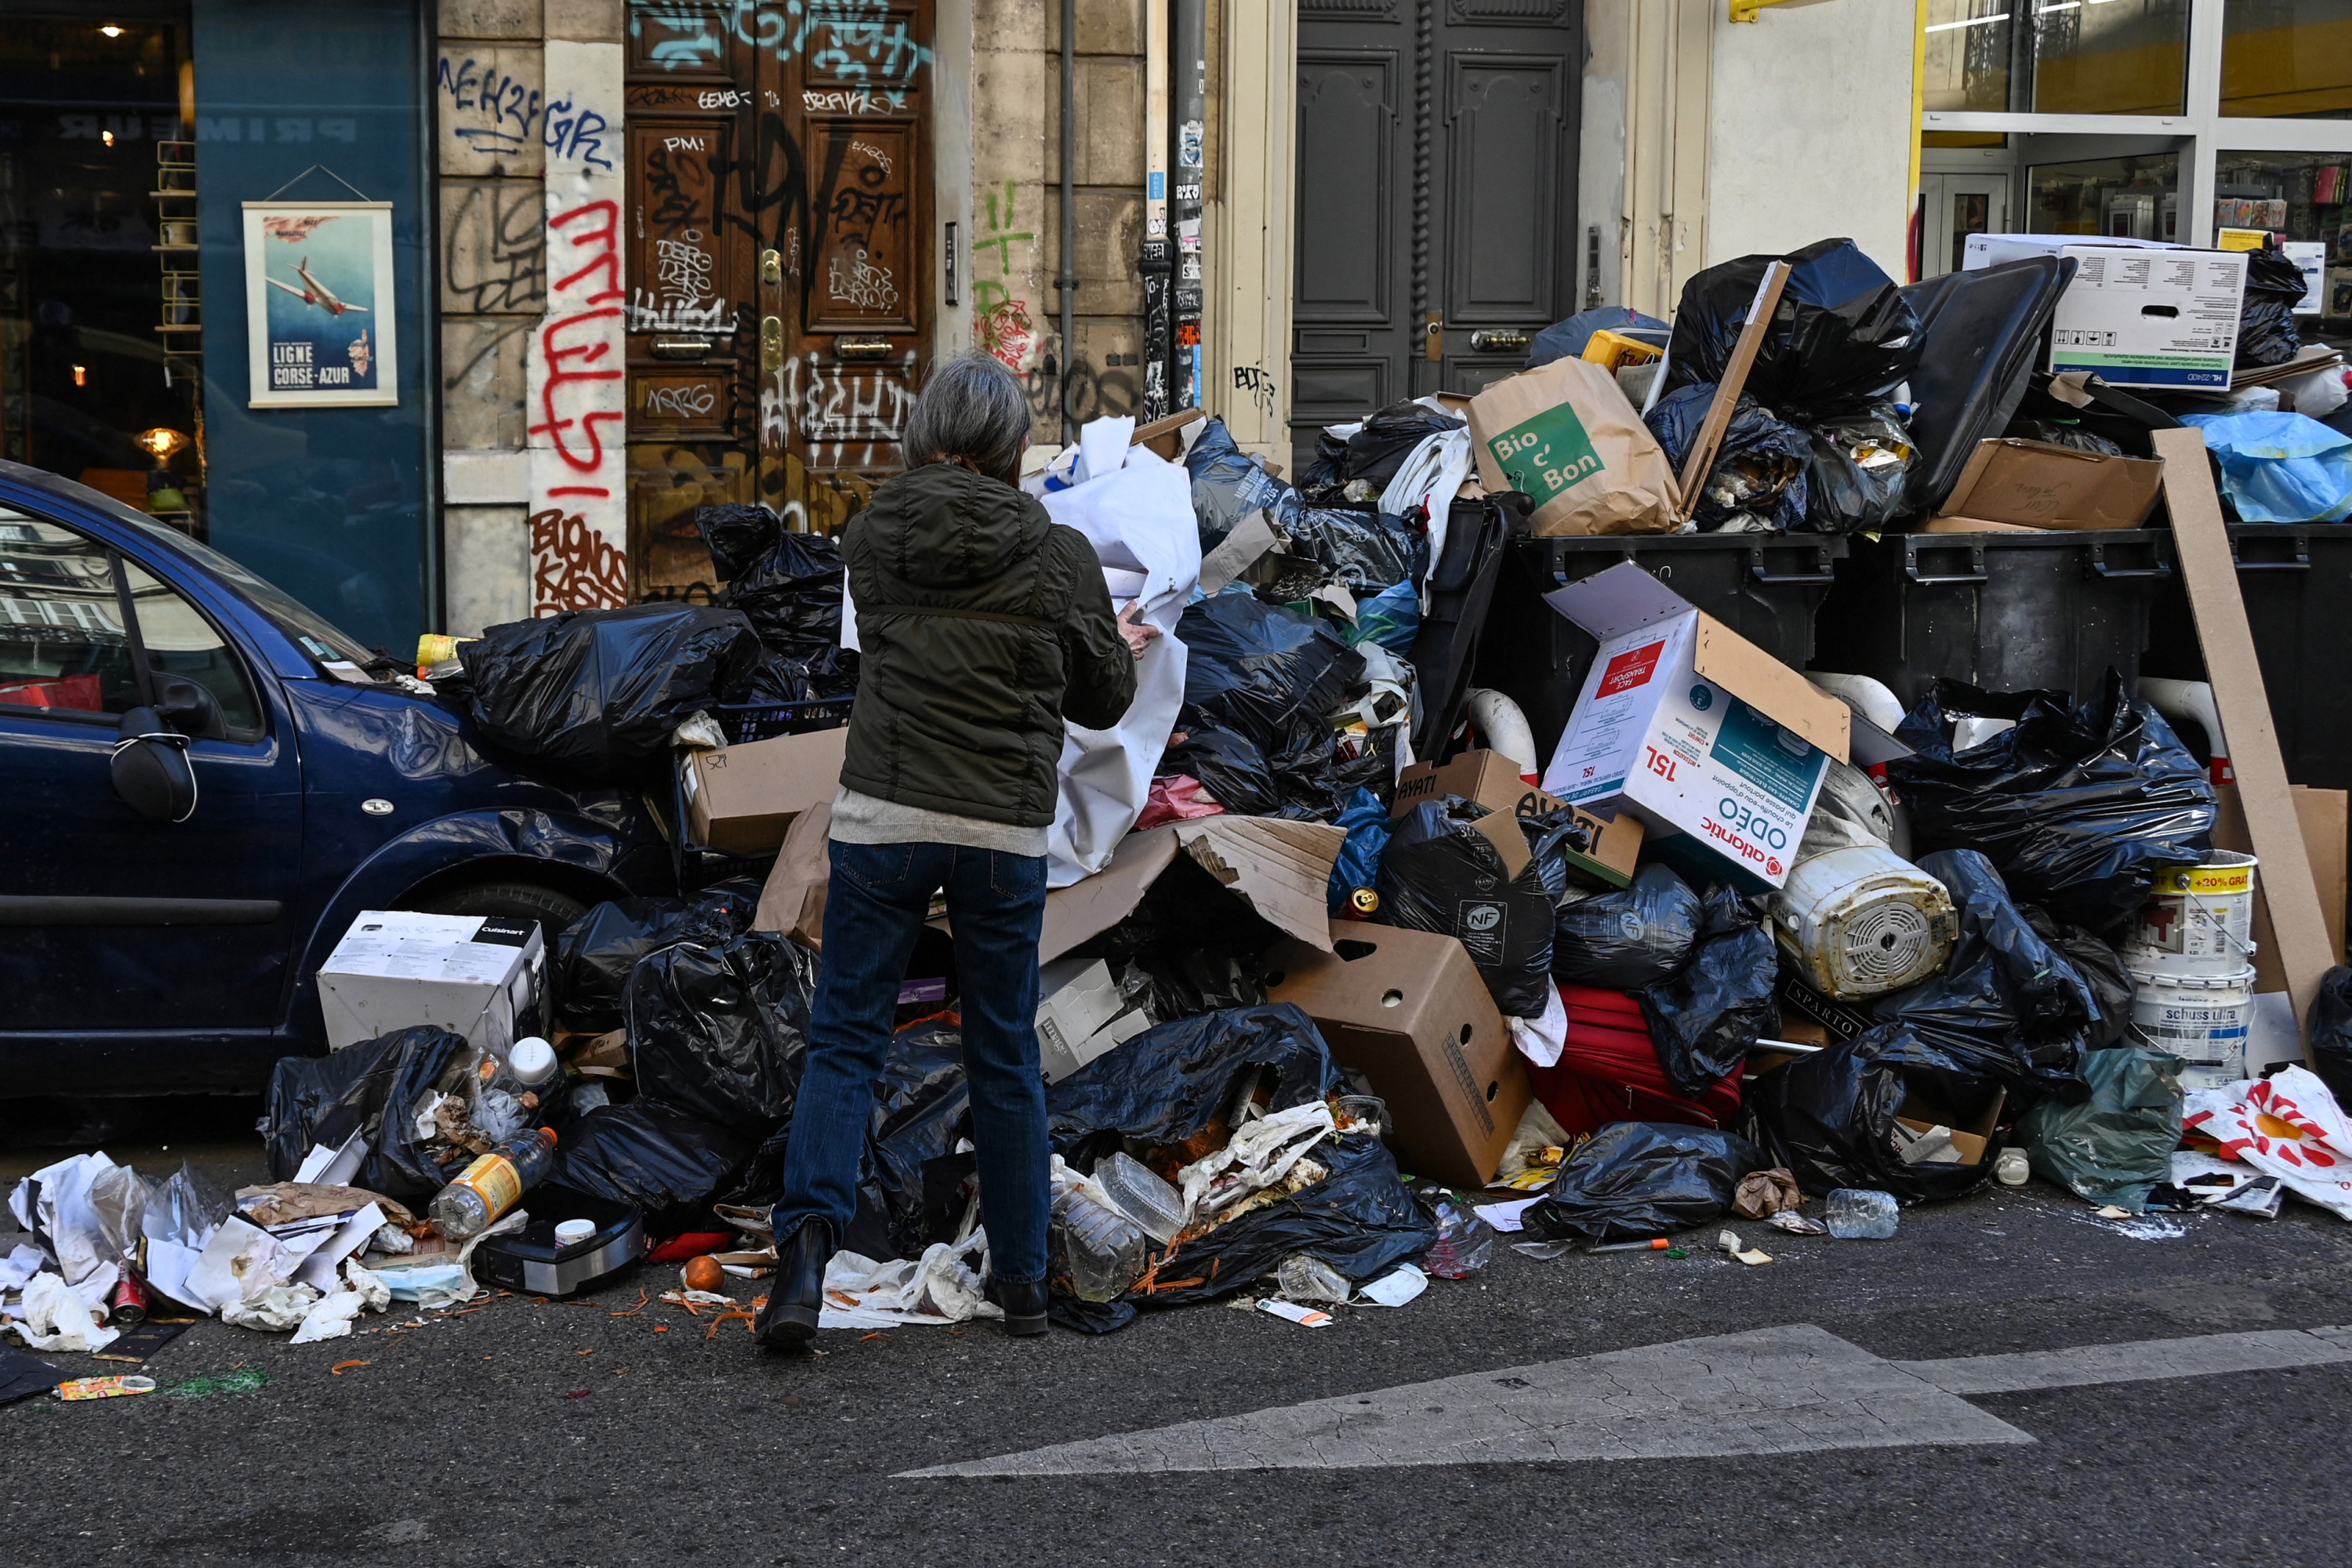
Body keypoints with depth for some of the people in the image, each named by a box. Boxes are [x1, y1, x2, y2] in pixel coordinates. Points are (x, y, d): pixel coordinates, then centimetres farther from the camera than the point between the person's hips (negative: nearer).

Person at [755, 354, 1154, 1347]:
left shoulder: (871, 539, 2)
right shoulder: (1061, 555, -2)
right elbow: (1102, 702, 7)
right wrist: (1121, 644, 30)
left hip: (882, 817, 0)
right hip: (1005, 831, 0)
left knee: (844, 1040, 5)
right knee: (1005, 1057, 12)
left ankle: (808, 1234, -16)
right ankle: (1021, 1280, 21)